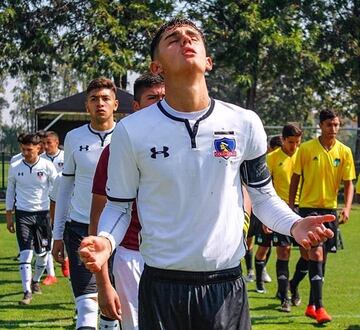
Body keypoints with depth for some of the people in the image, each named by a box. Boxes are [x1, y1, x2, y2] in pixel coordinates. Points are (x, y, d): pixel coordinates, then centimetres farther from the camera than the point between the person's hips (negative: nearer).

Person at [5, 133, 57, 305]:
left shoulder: (47, 166, -5)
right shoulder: (15, 167, -1)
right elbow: (10, 191, 10)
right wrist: (9, 215, 8)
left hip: (42, 213, 0)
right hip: (22, 214, 0)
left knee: (42, 253, 9)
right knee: (25, 253, -9)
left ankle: (35, 280, 36)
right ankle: (27, 292, -8)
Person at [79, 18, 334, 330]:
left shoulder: (244, 124, -1)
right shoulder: (132, 131, -4)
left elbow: (262, 195, 10)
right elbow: (119, 206, 4)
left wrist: (293, 224, -9)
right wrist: (105, 240, -16)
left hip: (227, 286, 1)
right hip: (161, 288, -1)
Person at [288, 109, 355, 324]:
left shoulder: (344, 152, 2)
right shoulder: (306, 149, -5)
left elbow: (349, 183, 4)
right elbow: (296, 178, 3)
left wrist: (347, 208, -11)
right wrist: (290, 206, 1)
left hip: (330, 209, 4)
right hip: (308, 207, -4)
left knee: (321, 257, 11)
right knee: (316, 252, -17)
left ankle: (311, 305, 23)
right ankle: (318, 306, -18)